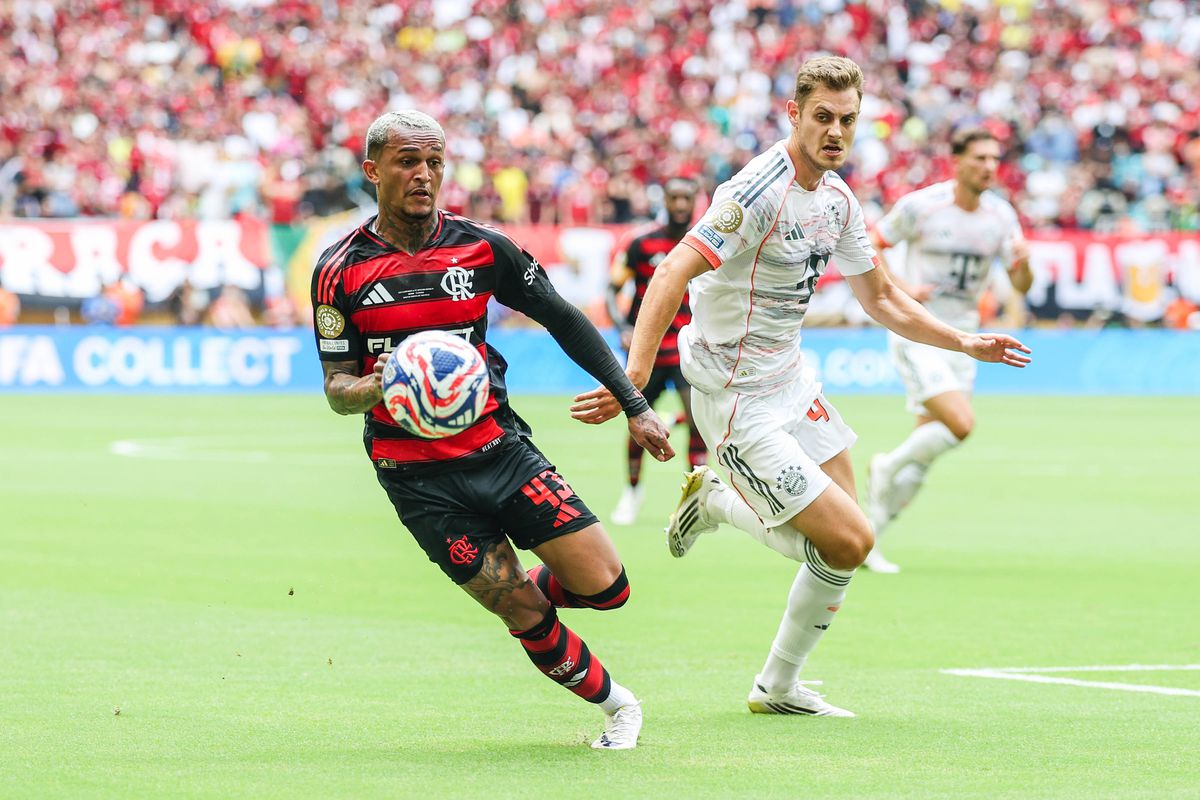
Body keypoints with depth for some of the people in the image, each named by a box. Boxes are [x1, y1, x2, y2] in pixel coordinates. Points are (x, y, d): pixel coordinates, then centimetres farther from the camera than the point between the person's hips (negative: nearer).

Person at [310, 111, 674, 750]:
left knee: (605, 587, -8)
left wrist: (633, 405, 6)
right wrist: (377, 386, -26)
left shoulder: (481, 248, 0)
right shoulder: (340, 271, -4)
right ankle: (615, 703, 19)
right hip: (417, 476, -2)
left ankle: (528, 586, 26)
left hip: (498, 449, 2)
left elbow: (563, 319, 9)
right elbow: (336, 388, -1)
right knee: (525, 616, -6)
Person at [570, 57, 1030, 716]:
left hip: (789, 380, 9)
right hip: (739, 400, -9)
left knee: (842, 539, 9)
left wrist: (965, 343, 13)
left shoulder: (836, 198, 6)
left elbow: (882, 299, 20)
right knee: (848, 542, -13)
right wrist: (635, 375, -39)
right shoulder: (760, 190, -22)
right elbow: (672, 275, -29)